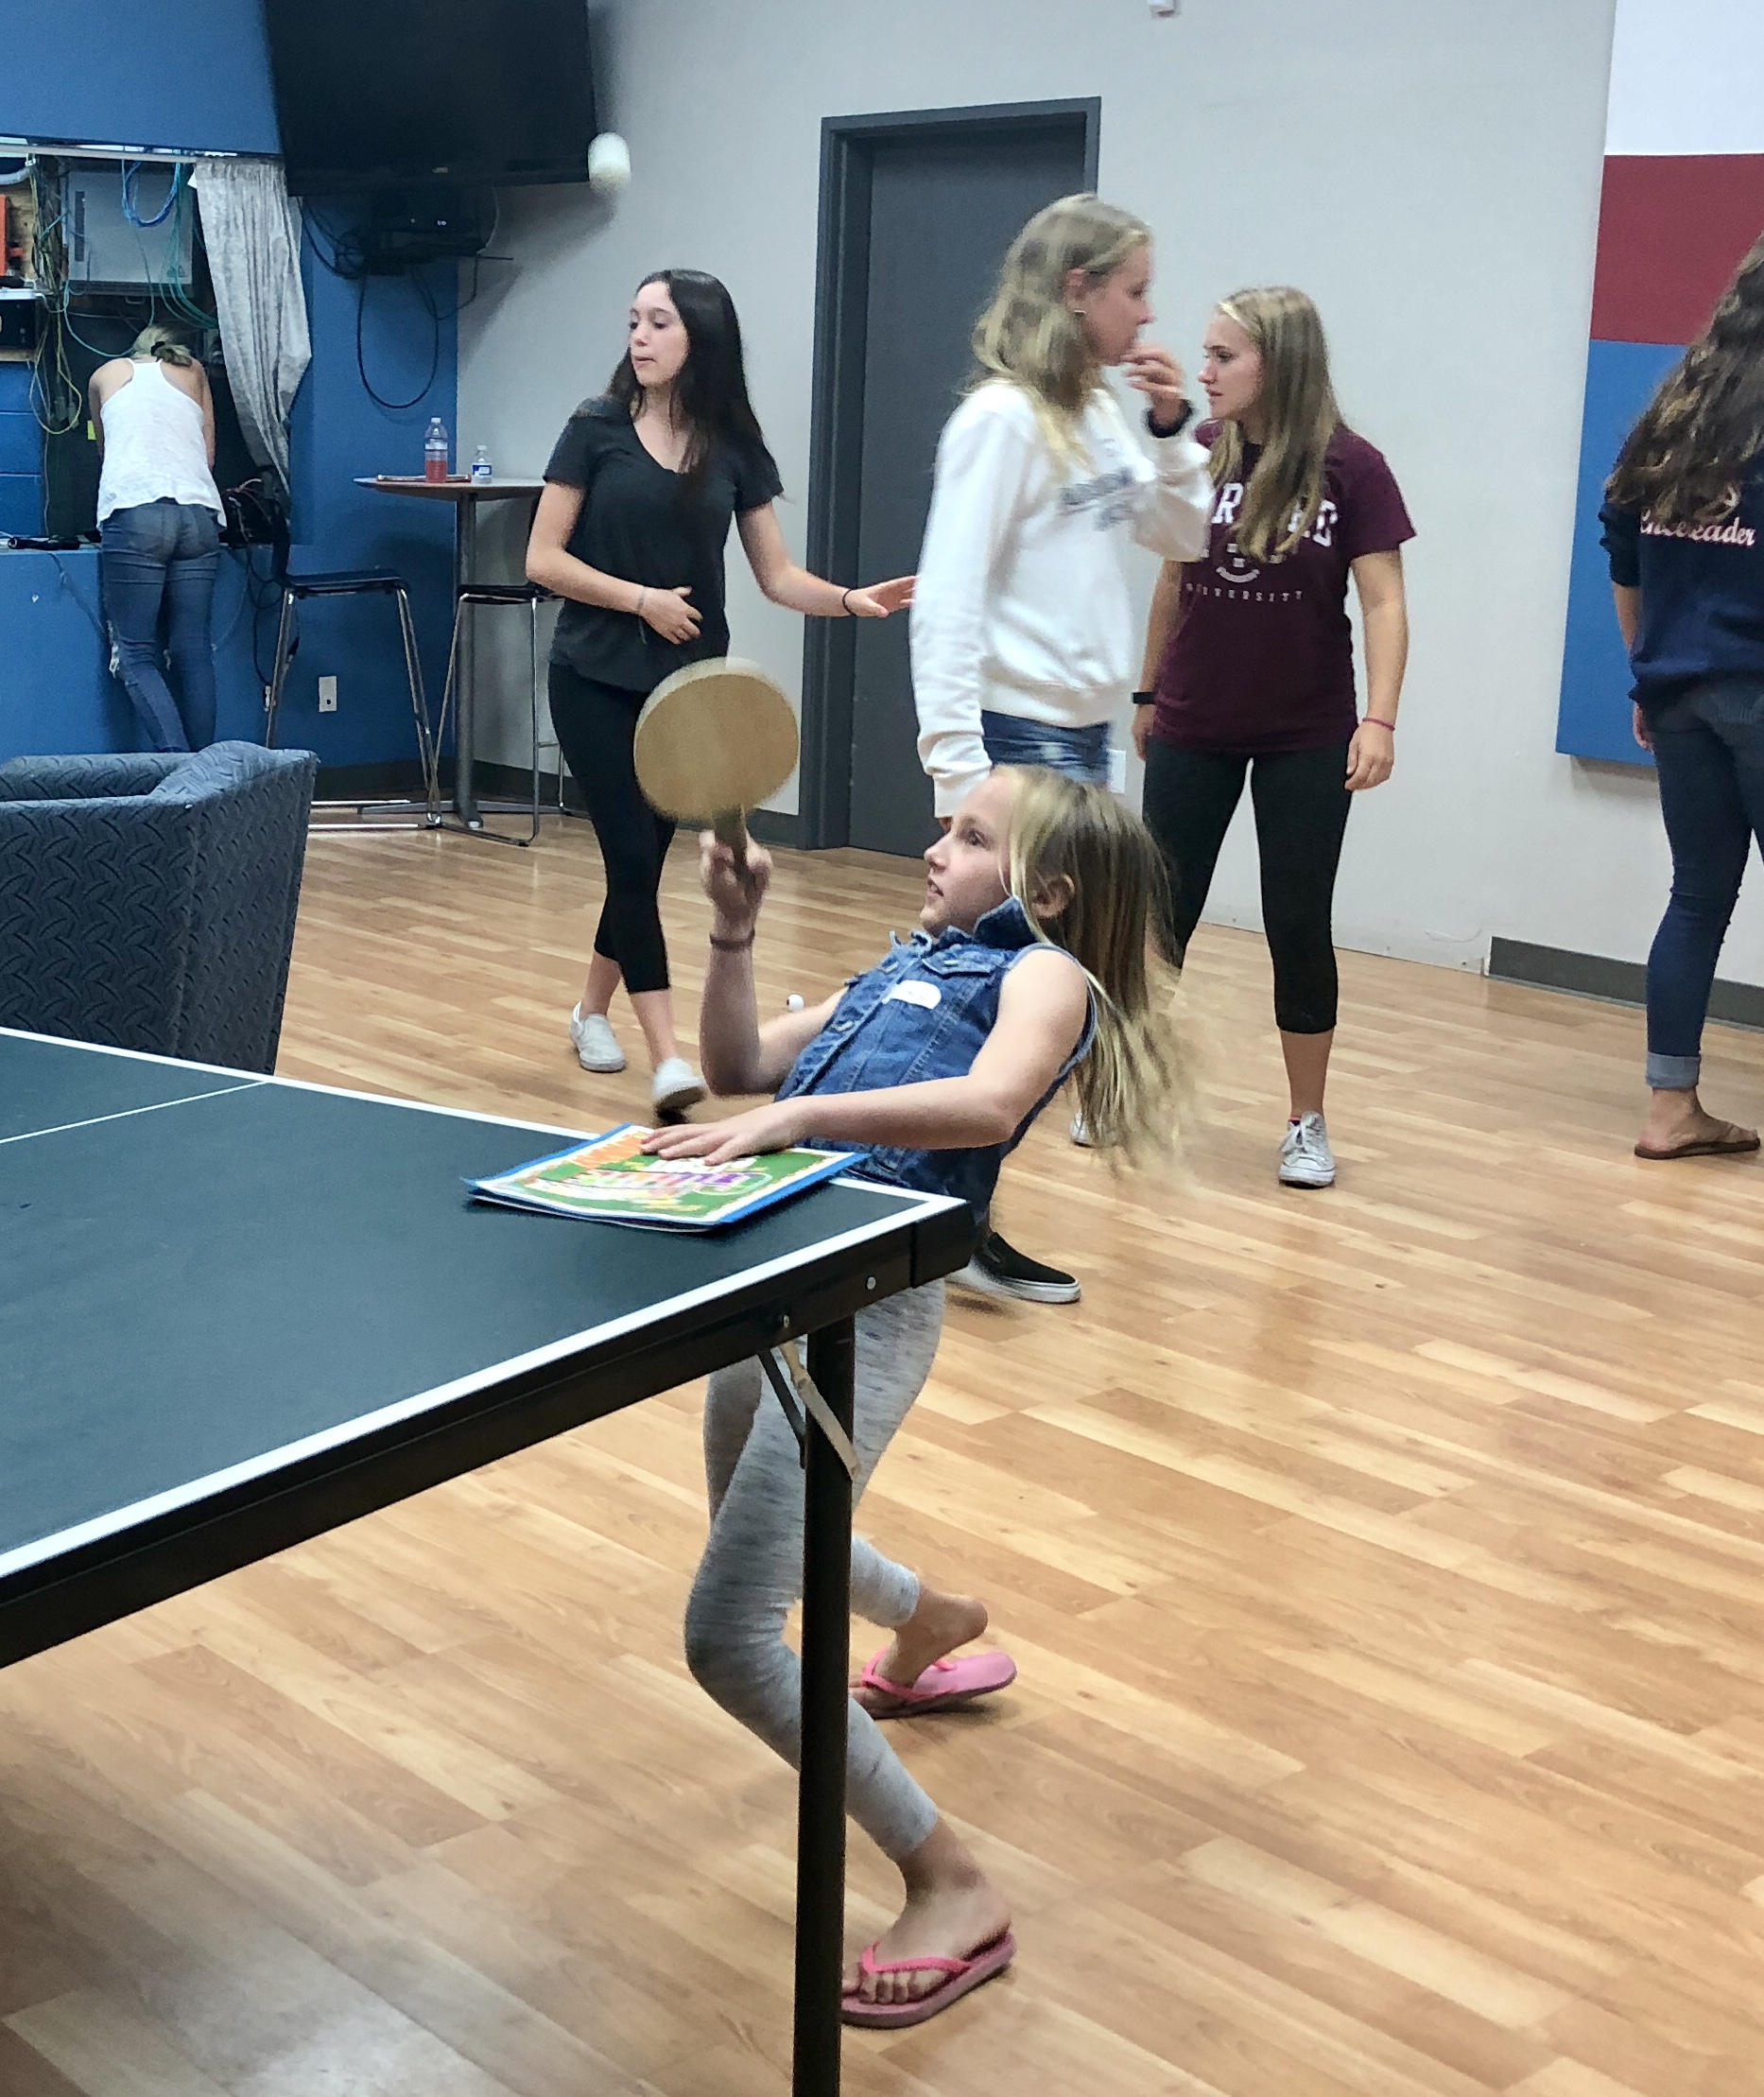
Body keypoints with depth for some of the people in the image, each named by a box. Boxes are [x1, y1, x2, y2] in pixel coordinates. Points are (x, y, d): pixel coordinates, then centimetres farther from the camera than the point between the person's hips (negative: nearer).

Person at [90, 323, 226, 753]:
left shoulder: (107, 375, 24)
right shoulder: (194, 373, 24)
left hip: (134, 513, -2)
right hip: (198, 514, 2)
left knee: (137, 656, -4)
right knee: (194, 654, 3)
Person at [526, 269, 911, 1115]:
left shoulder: (736, 449, 2)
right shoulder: (596, 429, -4)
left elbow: (777, 575, 2)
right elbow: (543, 559, -5)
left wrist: (850, 599, -15)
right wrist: (642, 599, -14)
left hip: (689, 686, 3)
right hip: (596, 680, -3)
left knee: (643, 859, 11)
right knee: (633, 859, -10)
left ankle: (593, 1009, 34)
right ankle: (666, 1058, -10)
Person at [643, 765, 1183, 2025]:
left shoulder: (1046, 973, -2)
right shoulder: (907, 966, 22)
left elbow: (990, 1102, -24)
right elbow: (738, 1065, 24)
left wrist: (793, 1117, -31)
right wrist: (734, 931, 11)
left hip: (872, 1306, -9)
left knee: (729, 1636, -13)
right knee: (760, 1546, 32)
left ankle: (952, 1889, -1)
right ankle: (932, 1623, 63)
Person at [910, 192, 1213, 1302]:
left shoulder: (1099, 415, 11)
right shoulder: (1004, 419, -13)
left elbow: (1185, 535, 20)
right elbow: (949, 597, -18)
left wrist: (1172, 428, 4)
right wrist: (957, 764, -23)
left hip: (1085, 737, 9)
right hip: (1019, 739, -9)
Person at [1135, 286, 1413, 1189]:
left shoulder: (1349, 468, -12)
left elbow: (1383, 603, -12)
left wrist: (1380, 719, -22)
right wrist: (1147, 694, 14)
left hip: (1306, 737, -2)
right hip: (1194, 729, 3)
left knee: (1298, 924, 4)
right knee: (1161, 912, 8)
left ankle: (1307, 1123, 17)